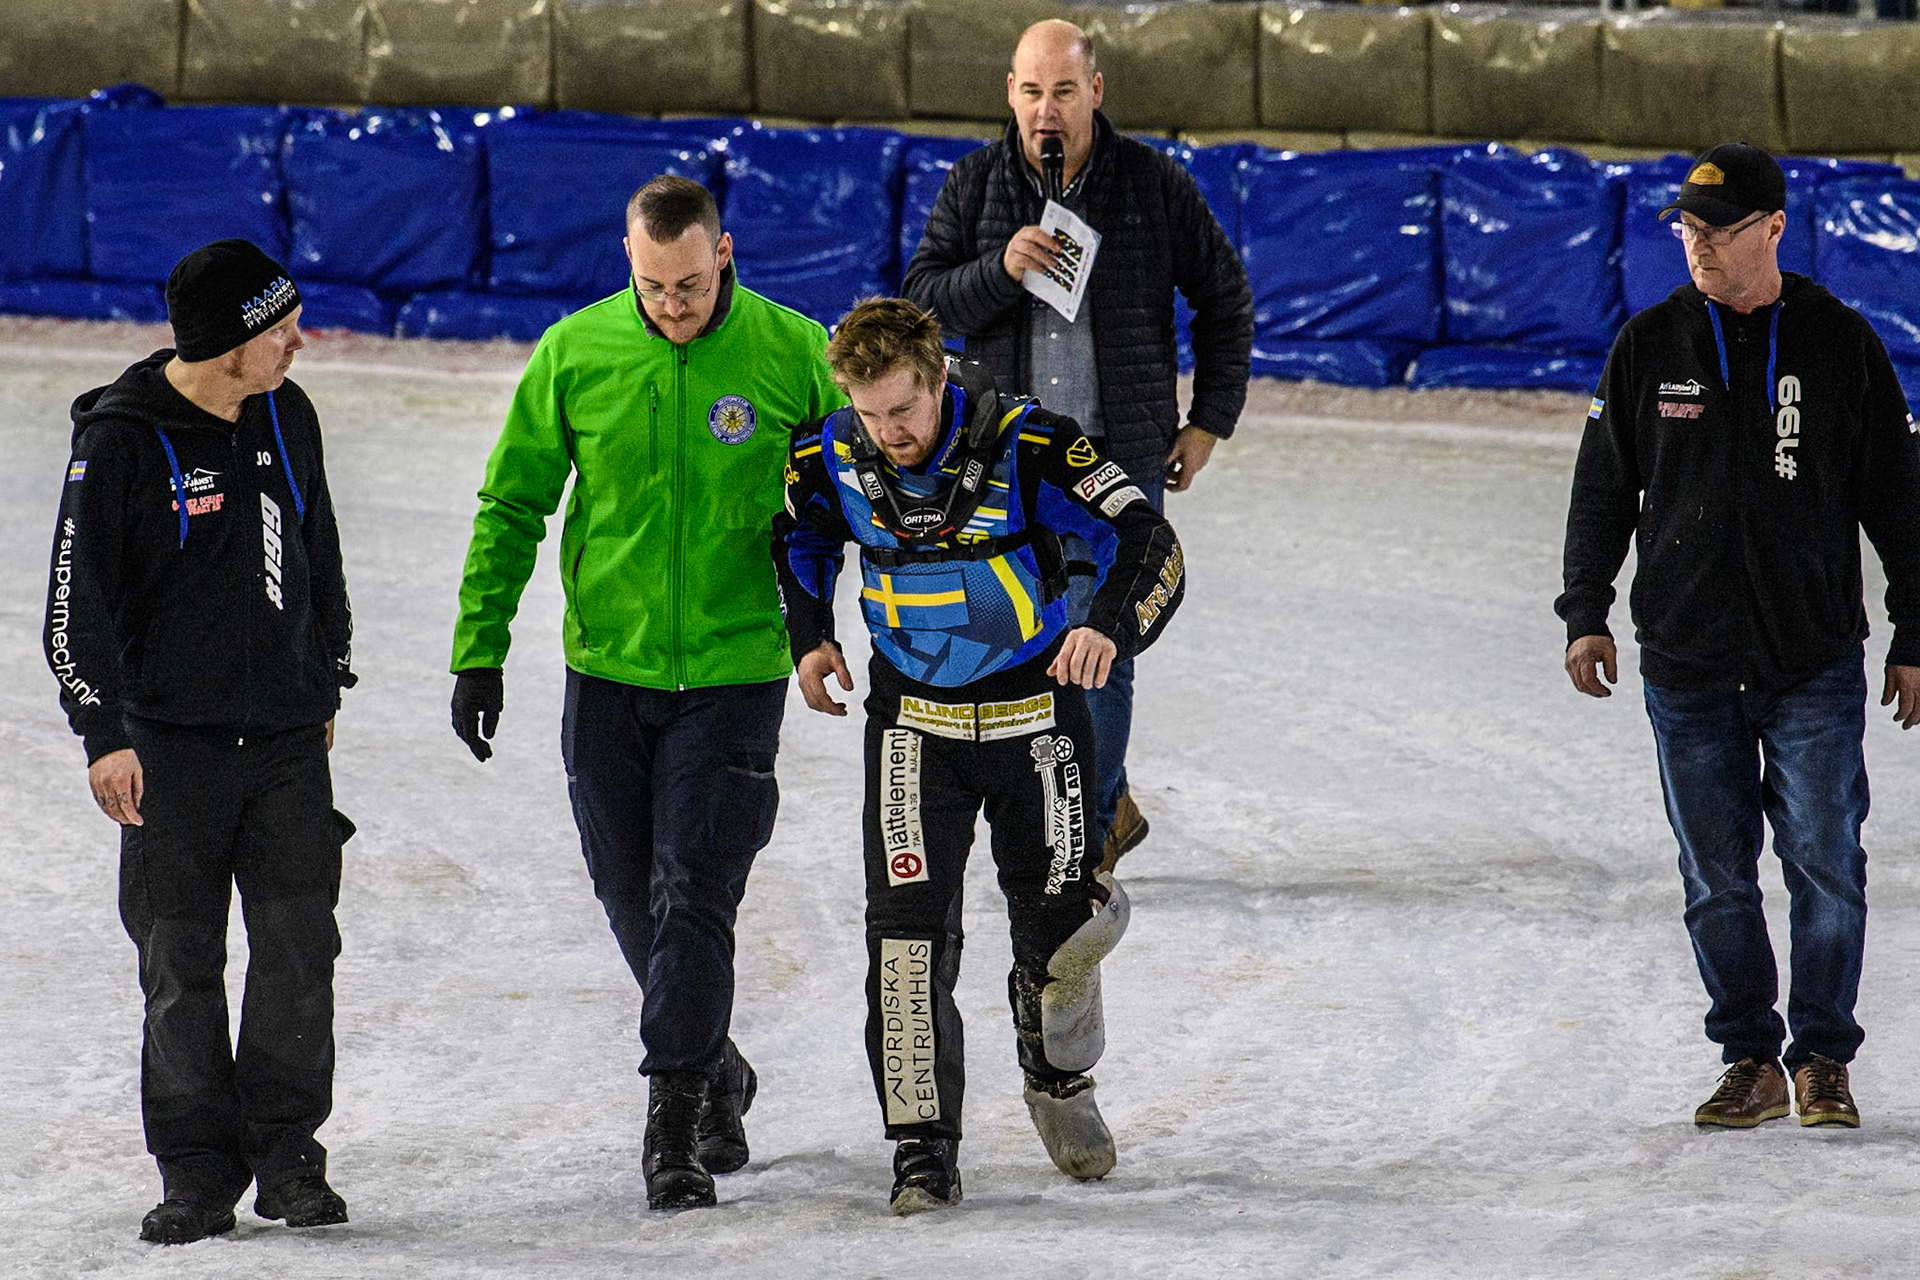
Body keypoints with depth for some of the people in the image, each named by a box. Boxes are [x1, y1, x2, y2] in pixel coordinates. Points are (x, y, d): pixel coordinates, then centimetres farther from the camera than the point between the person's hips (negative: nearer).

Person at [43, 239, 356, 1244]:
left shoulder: (287, 418, 6)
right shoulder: (122, 441, -10)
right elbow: (77, 595, -9)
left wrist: (326, 681, 24)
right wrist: (103, 731, -14)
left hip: (288, 739, 4)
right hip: (173, 744, -4)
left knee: (299, 947, -1)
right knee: (183, 964, 1)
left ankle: (287, 1150, 11)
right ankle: (198, 1167, 9)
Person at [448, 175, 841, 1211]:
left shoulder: (792, 353, -7)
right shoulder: (574, 353, -3)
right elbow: (512, 505, 5)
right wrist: (479, 648, 1)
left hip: (734, 670, -3)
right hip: (608, 669, 3)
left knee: (693, 893, -10)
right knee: (632, 897, 10)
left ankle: (673, 1125, -6)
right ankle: (715, 1070, 32)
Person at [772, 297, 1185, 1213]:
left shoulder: (1027, 448, -22)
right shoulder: (833, 460, -10)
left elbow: (1148, 544, -23)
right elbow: (800, 537, 15)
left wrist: (1110, 628, -41)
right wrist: (808, 636, 2)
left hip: (1034, 709, -1)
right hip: (913, 717, 2)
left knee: (1061, 926, 6)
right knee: (908, 921, -12)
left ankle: (1059, 1082, 36)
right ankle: (923, 1145, -7)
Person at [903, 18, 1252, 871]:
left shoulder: (1152, 184, -2)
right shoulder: (976, 185, 3)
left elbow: (1225, 297, 9)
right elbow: (922, 299, -1)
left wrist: (1210, 420, 5)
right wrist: (1000, 268, -19)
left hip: (1121, 451, -3)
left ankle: (1089, 832, 2)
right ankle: (1111, 804, 27)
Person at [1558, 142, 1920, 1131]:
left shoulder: (1841, 344, 0)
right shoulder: (1650, 347, 3)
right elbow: (1603, 486, 12)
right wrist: (1586, 612, 6)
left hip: (1816, 663, -1)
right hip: (1687, 664, 1)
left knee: (1824, 864, -4)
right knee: (1716, 880, 3)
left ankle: (1821, 1058, 9)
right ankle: (1749, 1059, 14)